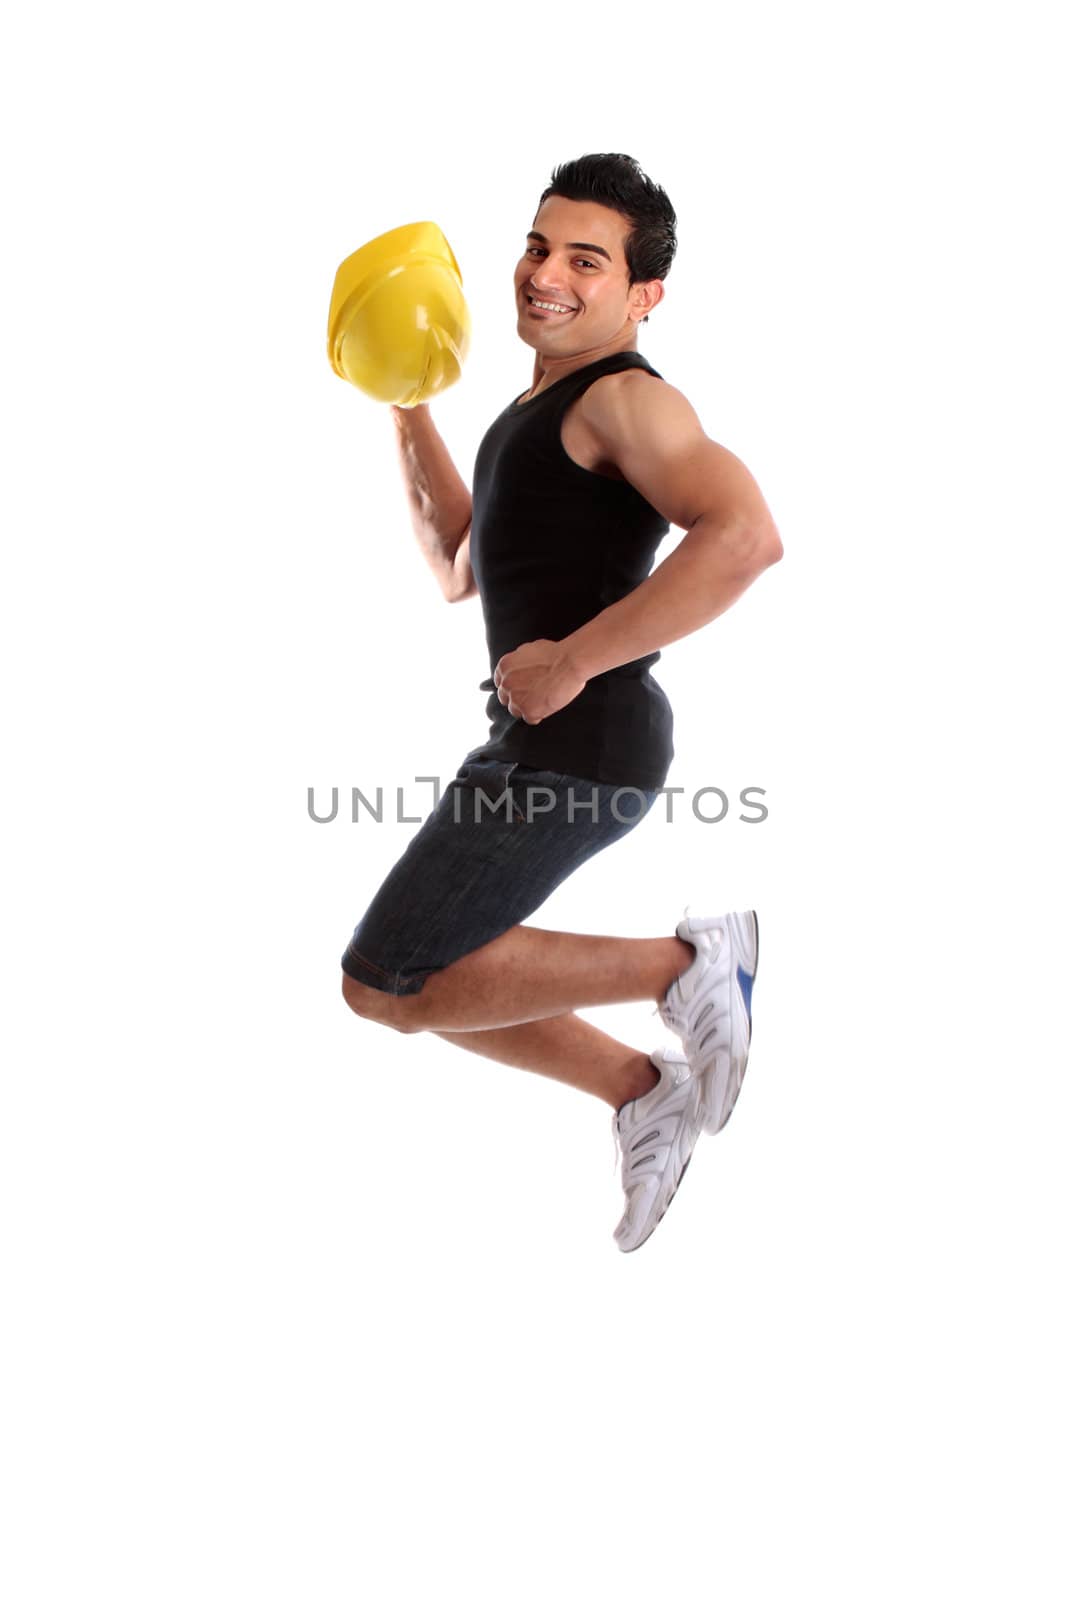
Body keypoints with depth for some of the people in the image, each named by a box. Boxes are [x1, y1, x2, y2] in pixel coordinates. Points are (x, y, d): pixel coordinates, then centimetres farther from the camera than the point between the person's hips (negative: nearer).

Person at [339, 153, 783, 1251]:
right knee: (427, 978, 18)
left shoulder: (626, 399, -11)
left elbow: (745, 534, -28)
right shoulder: (537, 413, 19)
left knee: (384, 983, -7)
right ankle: (647, 1096, 23)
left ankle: (688, 965, -3)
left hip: (579, 743, -10)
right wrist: (409, 409, 21)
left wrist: (572, 661, -25)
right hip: (533, 744, 10)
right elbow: (457, 571, 28)